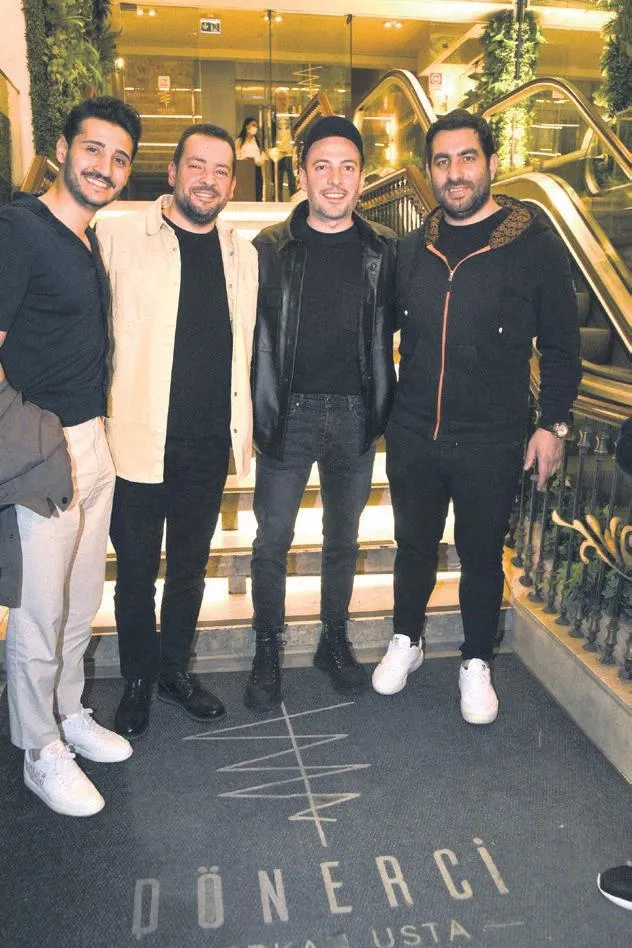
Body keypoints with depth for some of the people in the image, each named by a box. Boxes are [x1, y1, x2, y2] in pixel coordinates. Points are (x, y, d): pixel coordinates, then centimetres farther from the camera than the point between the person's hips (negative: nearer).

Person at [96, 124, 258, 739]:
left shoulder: (242, 255, 10)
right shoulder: (118, 236, -4)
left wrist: (243, 428, 10)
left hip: (210, 445, 4)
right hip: (139, 439, -3)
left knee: (190, 568, 16)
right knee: (136, 572, 9)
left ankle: (176, 670, 35)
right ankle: (138, 682, 30)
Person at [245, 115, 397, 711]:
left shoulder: (383, 251, 4)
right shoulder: (270, 248, -1)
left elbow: (389, 333, 10)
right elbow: (250, 335, 0)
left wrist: (383, 407, 4)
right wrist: (254, 410, -3)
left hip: (356, 415, 2)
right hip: (288, 413, -1)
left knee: (343, 537, 14)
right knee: (272, 539, 5)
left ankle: (334, 640, 32)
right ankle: (267, 651, 23)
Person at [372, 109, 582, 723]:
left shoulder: (534, 245, -6)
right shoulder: (412, 250, 5)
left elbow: (561, 344, -2)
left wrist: (553, 423, -4)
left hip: (491, 443, -3)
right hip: (412, 436, 3)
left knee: (481, 555, 11)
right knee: (413, 545, 17)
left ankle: (476, 662, 32)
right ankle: (406, 641, 39)